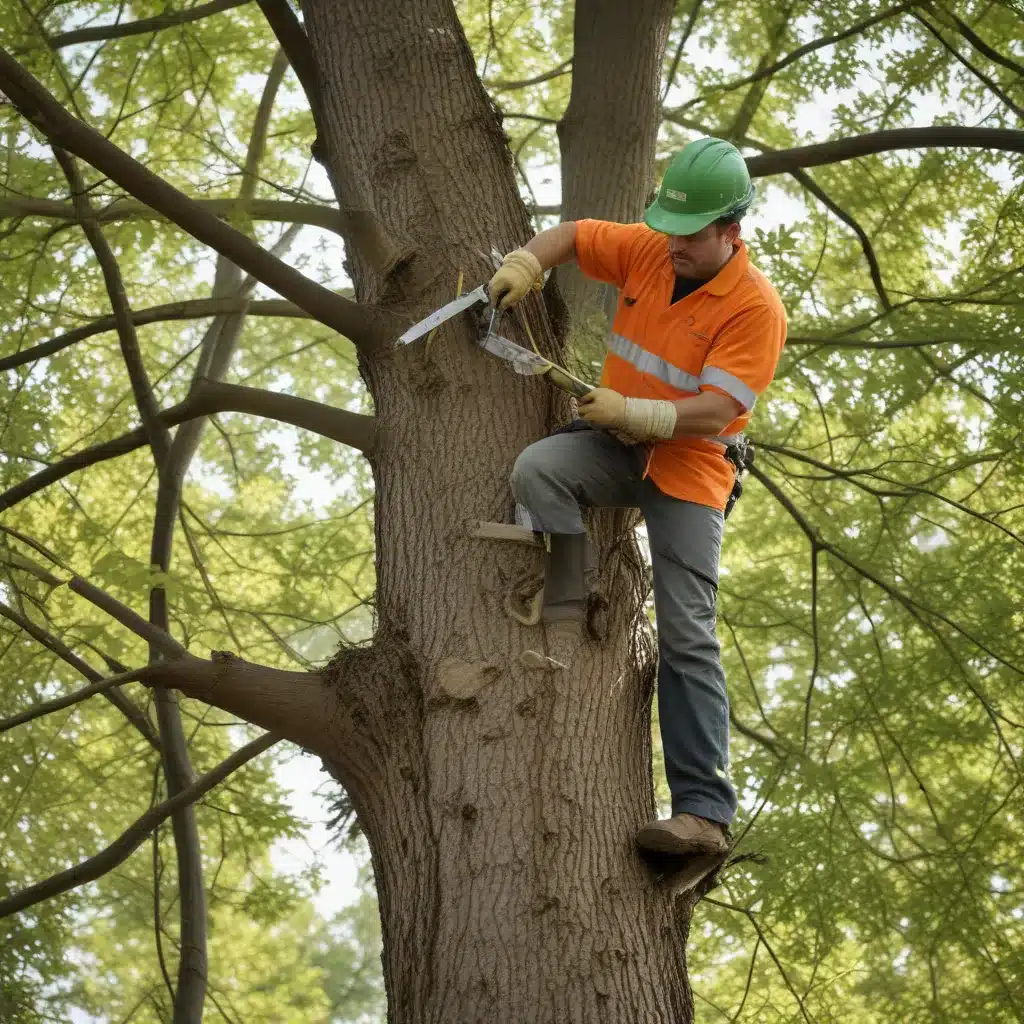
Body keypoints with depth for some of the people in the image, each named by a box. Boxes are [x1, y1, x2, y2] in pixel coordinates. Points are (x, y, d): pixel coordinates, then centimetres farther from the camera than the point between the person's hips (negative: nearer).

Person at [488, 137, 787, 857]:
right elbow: (572, 236, 11)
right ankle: (564, 627, -19)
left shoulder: (756, 307, -18)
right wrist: (525, 263, -10)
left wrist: (631, 412, -30)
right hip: (618, 447, 5)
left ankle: (706, 811, -14)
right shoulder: (647, 250, -2)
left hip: (689, 472, -5)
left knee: (688, 637, -12)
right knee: (538, 468, -28)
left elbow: (715, 411, -23)